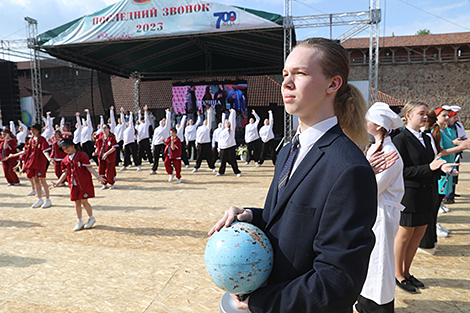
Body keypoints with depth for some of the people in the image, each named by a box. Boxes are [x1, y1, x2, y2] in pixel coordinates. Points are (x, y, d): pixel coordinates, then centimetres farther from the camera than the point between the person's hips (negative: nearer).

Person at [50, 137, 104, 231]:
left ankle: (91, 218, 17)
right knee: (77, 202, 9)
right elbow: (65, 173, 14)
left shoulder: (82, 156, -8)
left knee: (84, 201, -4)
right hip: (73, 185, 5)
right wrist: (57, 183, 7)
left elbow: (89, 168, -12)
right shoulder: (65, 160, 10)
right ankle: (80, 221, 22)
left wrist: (98, 177, -22)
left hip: (84, 183, -5)